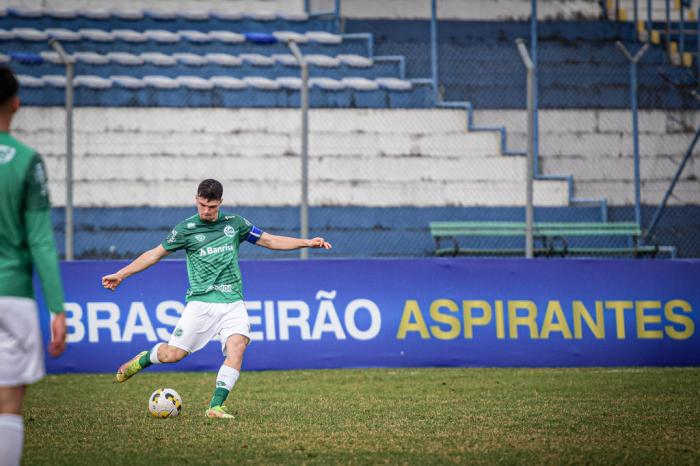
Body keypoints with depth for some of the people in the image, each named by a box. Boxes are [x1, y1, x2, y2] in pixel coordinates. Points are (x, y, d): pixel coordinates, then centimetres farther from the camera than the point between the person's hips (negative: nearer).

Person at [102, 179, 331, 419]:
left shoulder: (234, 224, 8)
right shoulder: (186, 228, 1)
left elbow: (272, 241, 15)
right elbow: (155, 254, 8)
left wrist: (308, 242, 7)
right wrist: (120, 275, 4)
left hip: (233, 302, 2)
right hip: (201, 302, -2)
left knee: (237, 347, -22)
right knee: (173, 354, -6)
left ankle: (216, 406, -19)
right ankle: (142, 360, 27)